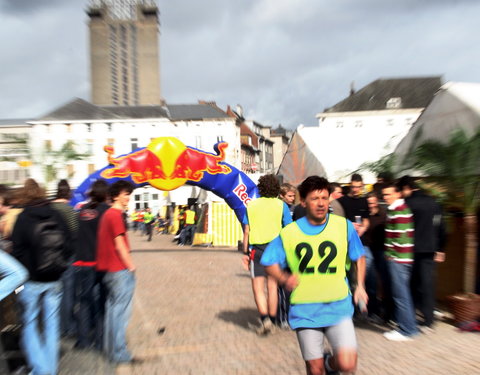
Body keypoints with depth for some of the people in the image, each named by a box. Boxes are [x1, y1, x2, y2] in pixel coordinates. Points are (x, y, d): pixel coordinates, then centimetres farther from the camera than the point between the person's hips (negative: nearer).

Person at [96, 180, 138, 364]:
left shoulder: (107, 214, 13)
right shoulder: (116, 215, -16)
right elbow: (120, 245, -18)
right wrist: (131, 266, -9)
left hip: (109, 269, 10)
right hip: (120, 270, -10)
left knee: (112, 309, 18)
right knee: (120, 311, -1)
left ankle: (110, 347, 30)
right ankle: (119, 353, 9)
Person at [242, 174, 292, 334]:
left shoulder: (251, 205, 4)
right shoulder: (281, 205, 1)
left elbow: (246, 231, 1)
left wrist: (245, 252, 5)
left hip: (256, 248, -1)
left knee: (258, 286, 7)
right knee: (272, 286, 12)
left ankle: (264, 319, -8)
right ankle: (272, 321, 23)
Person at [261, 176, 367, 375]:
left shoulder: (344, 226, -5)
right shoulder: (289, 233, -7)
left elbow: (359, 257, 11)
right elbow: (270, 262, 2)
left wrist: (360, 286, -1)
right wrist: (284, 278, -17)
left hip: (338, 307, 0)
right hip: (305, 311, 0)